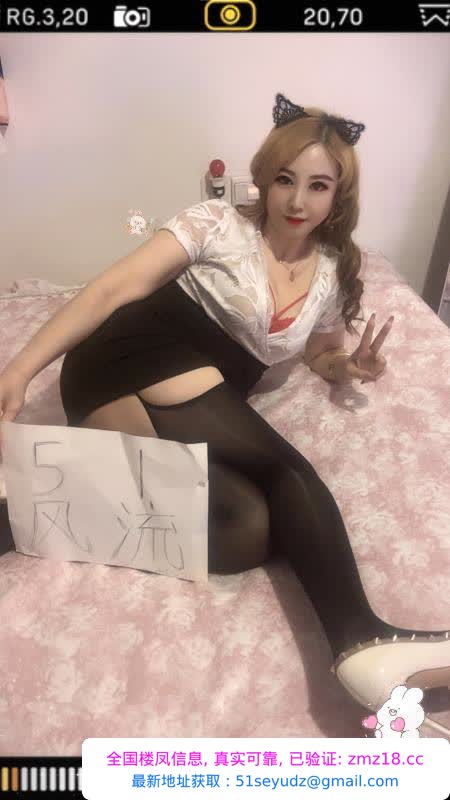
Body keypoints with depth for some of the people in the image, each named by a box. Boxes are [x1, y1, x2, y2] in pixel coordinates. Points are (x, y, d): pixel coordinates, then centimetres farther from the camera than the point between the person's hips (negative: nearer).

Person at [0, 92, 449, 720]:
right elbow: (117, 287, -8)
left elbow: (320, 356, 32)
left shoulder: (333, 274, 17)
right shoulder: (220, 224, 1)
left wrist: (350, 368, 6)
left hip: (202, 420, 6)